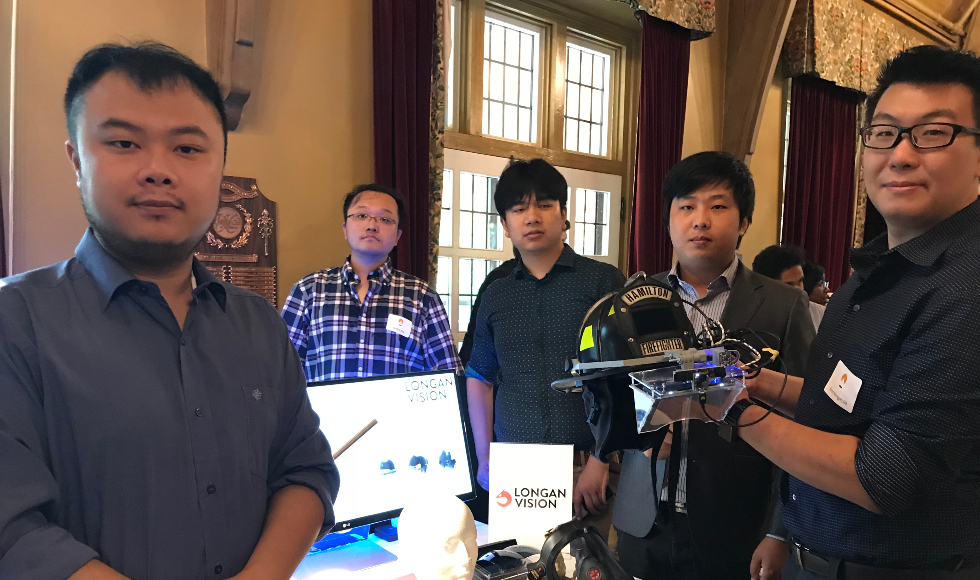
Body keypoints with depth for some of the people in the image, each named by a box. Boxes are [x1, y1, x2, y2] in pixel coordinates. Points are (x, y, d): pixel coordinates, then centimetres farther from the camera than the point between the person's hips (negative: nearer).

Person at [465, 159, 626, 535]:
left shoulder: (604, 282, -2)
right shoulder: (495, 295, 9)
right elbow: (479, 380, 15)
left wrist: (601, 458, -12)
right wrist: (484, 459, 7)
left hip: (586, 467, -3)